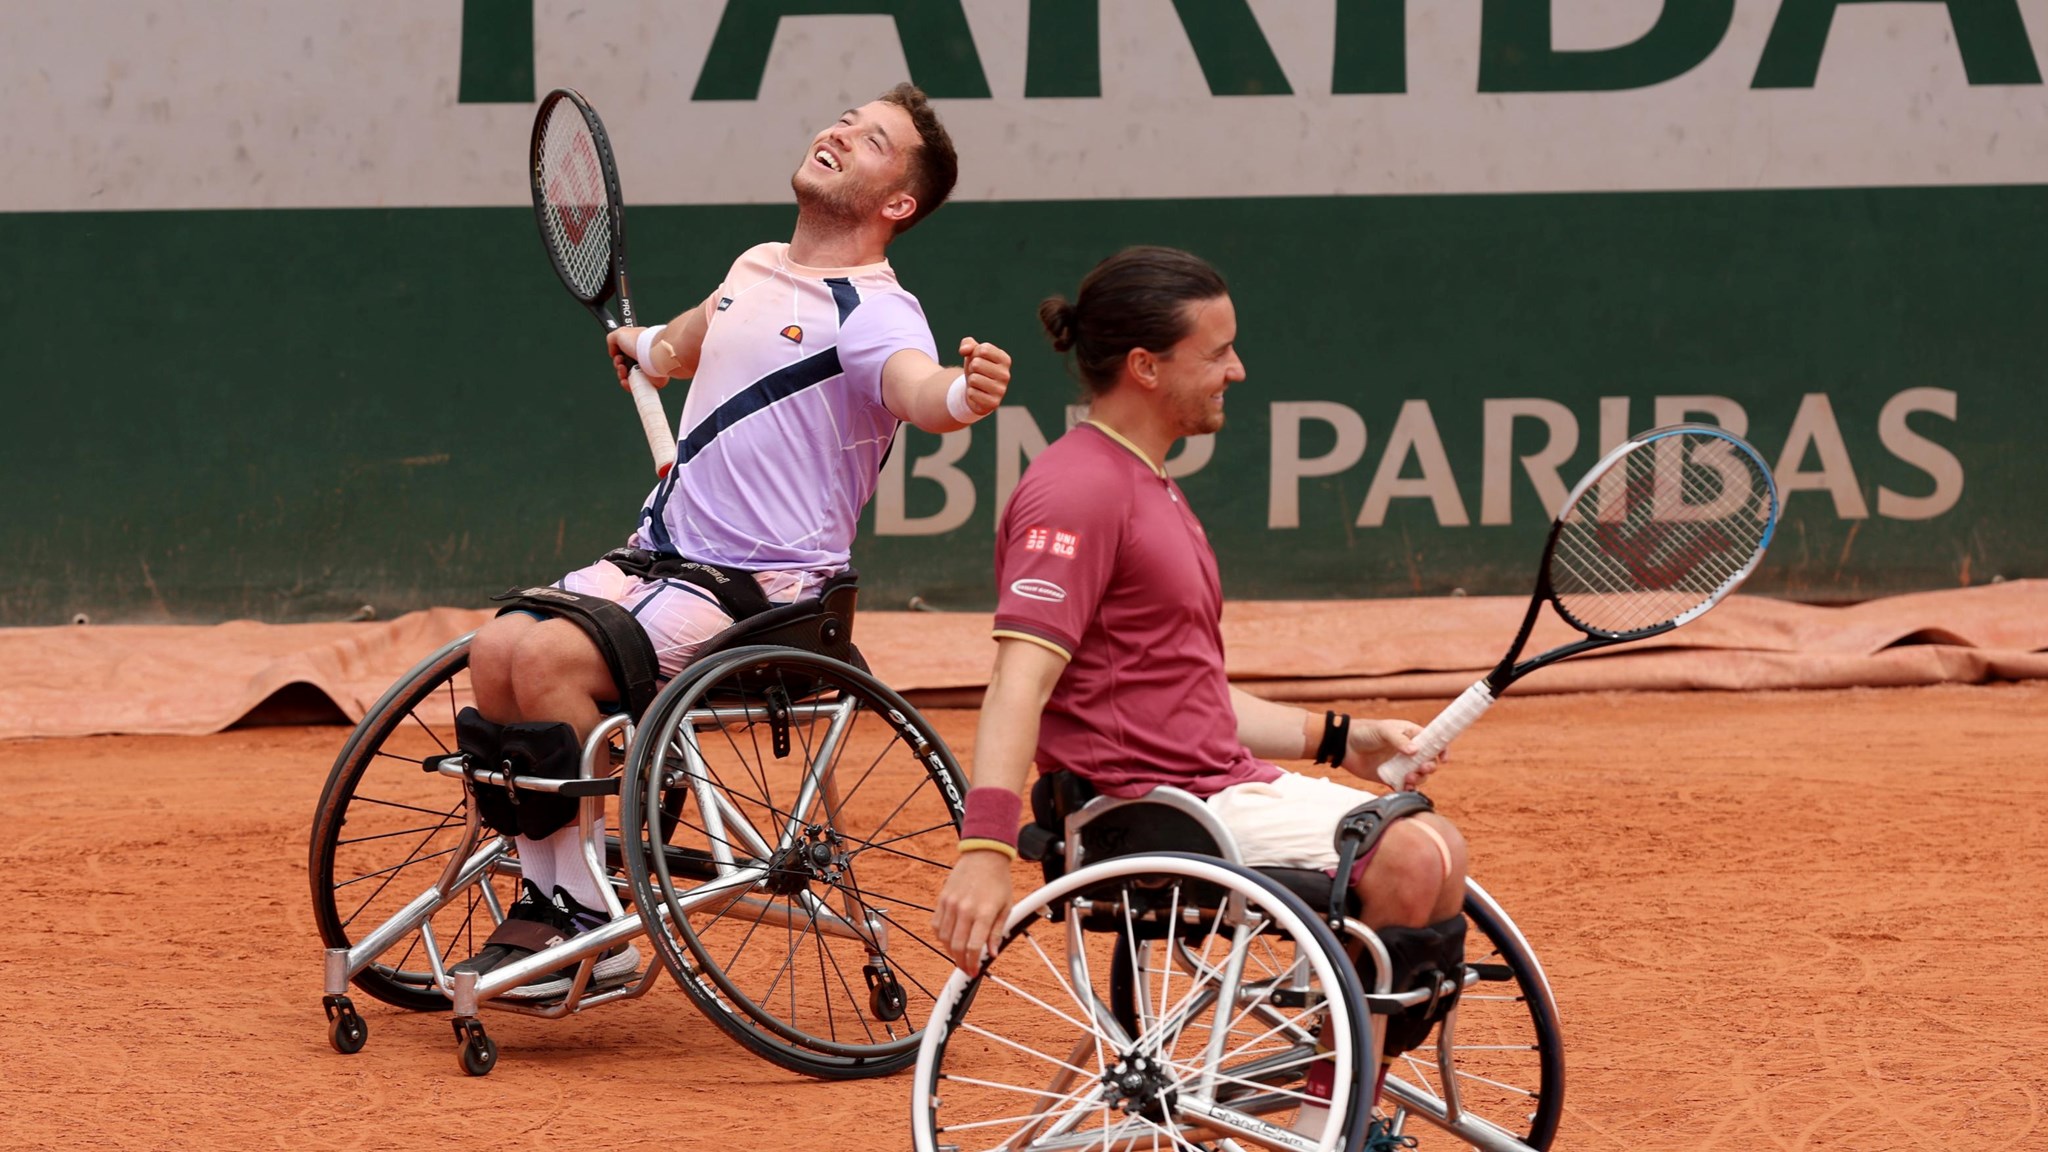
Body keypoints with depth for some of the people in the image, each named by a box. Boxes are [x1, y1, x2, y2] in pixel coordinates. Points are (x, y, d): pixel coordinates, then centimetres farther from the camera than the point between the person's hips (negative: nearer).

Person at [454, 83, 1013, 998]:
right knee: (497, 649, -12)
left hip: (760, 589, -8)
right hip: (658, 556, 8)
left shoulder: (873, 314, -13)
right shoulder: (755, 271, 12)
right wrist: (644, 345, 57)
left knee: (550, 657, -26)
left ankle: (596, 926, -20)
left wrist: (964, 393, -59)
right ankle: (543, 897, -2)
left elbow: (919, 390, -37)